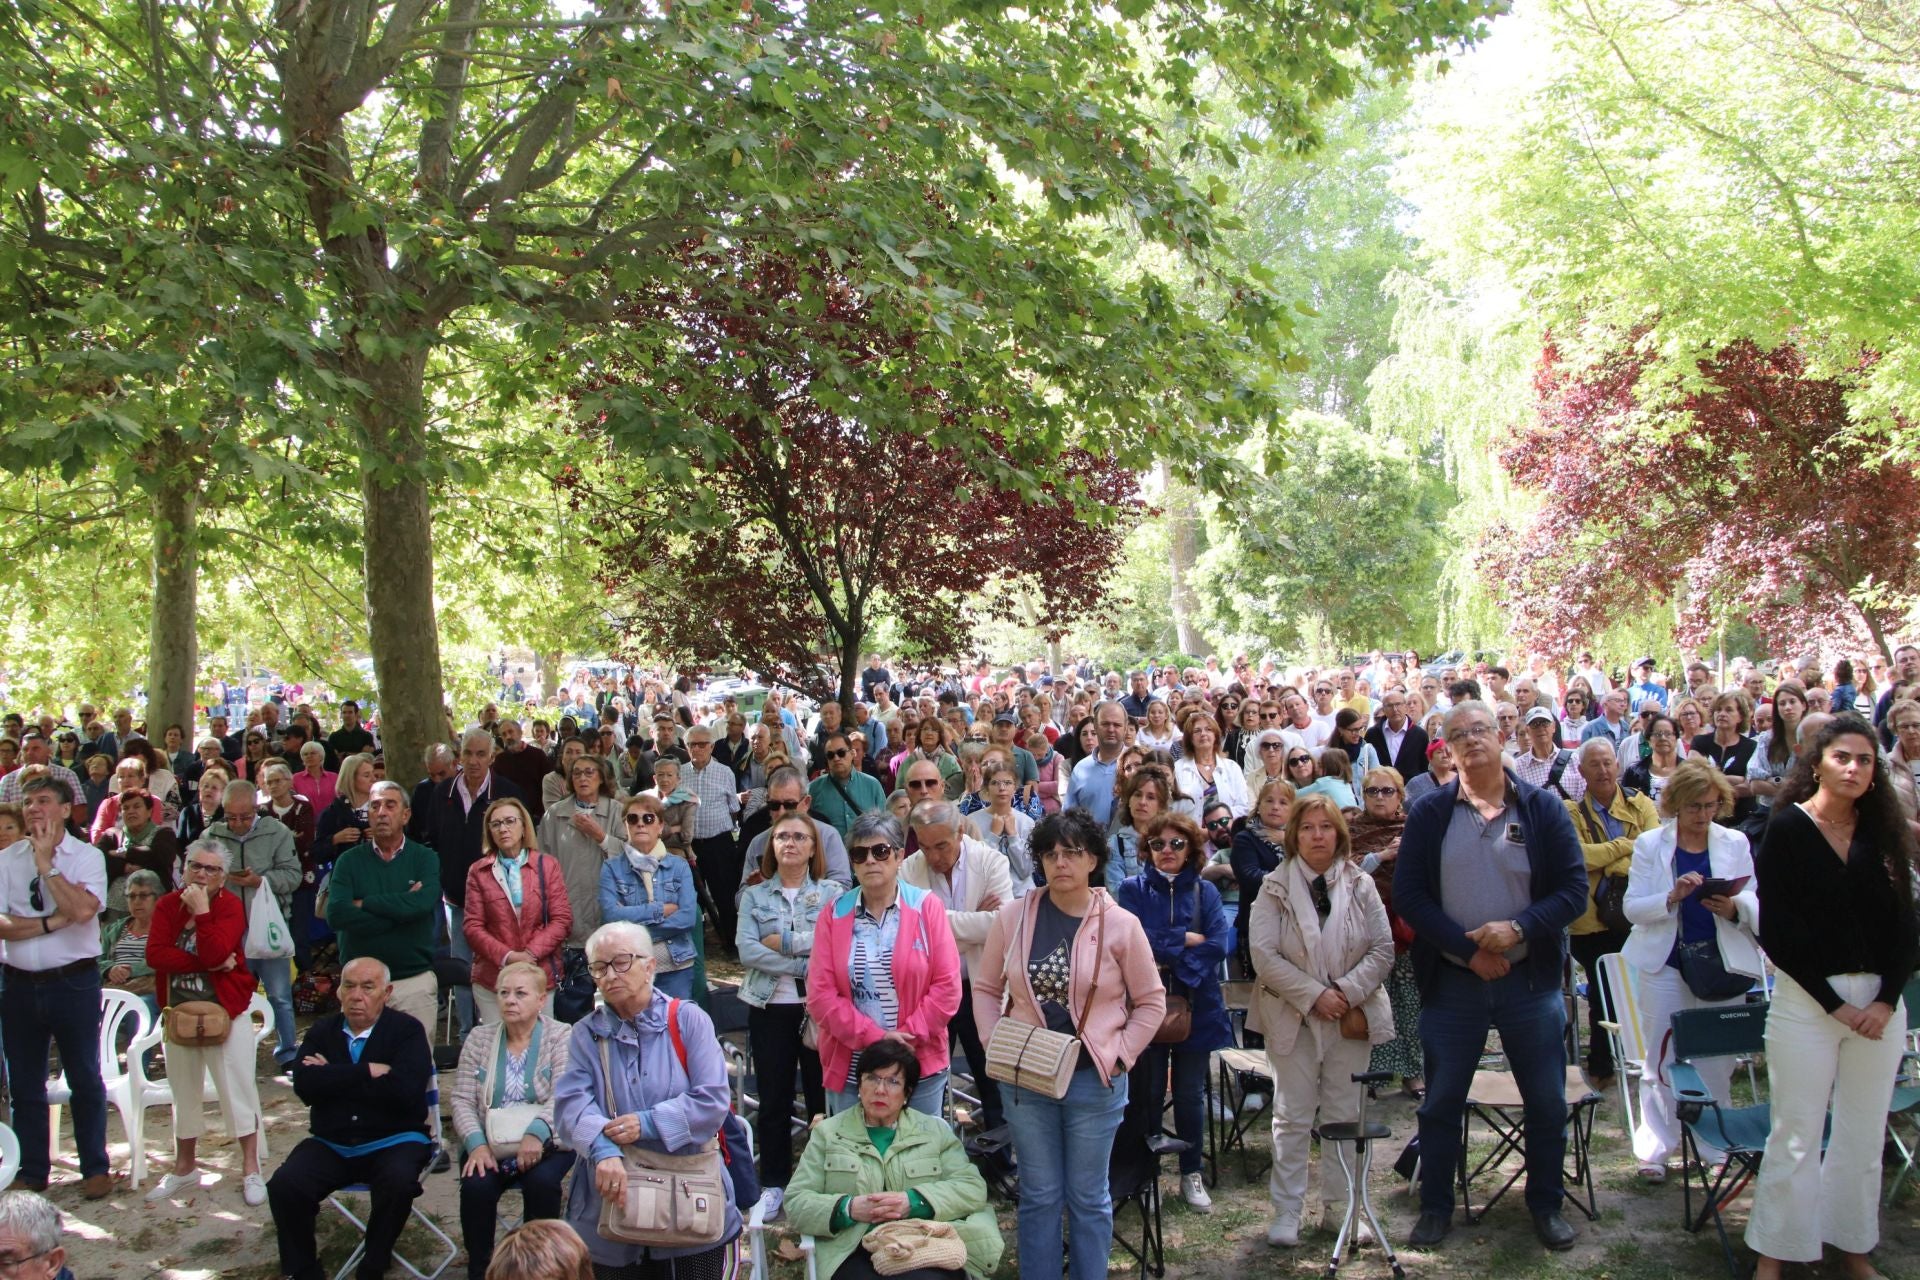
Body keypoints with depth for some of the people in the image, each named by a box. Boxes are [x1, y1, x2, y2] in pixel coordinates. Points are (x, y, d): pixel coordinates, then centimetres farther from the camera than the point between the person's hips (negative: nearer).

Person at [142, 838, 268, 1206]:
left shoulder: (231, 906, -10)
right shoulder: (167, 905, 1)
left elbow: (215, 953, -24)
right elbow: (155, 955, -13)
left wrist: (201, 909, -24)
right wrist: (209, 963, -20)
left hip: (226, 1009, -4)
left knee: (238, 1088, -2)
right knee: (184, 1091, 15)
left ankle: (251, 1169, 7)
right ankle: (184, 1169, 29)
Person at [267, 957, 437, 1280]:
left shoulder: (407, 1030, -2)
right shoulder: (321, 1032, 9)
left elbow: (406, 1090, -19)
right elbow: (305, 1086, -10)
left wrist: (335, 1079, -12)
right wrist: (368, 1072, -16)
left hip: (393, 1141, -3)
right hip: (331, 1144, 3)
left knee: (398, 1183, -33)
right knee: (284, 1186, -22)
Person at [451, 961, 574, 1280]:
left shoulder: (561, 1038, -1)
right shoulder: (479, 1038, 9)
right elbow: (462, 1100, 3)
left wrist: (536, 1133, -31)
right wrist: (476, 1143, -15)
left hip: (544, 1142, -2)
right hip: (488, 1142, 2)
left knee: (541, 1183, -30)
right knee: (476, 1186, -26)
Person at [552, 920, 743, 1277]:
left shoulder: (688, 1020, 0)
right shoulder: (586, 1033, 6)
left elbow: (713, 1100, -9)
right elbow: (572, 1102, -10)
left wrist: (648, 1124, -19)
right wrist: (602, 1150, -28)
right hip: (610, 1203, 2)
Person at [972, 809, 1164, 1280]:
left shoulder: (1120, 924, -7)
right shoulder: (1013, 917, -3)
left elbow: (1151, 1001, 1)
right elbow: (986, 988, 7)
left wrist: (1121, 1055, -6)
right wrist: (994, 1043, -5)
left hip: (1094, 1080, -1)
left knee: (1088, 1197, 12)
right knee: (1038, 1196, 12)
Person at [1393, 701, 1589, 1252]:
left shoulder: (1543, 808, -2)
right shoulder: (1428, 812, -1)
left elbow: (1574, 890, -4)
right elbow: (1408, 894, -5)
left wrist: (1518, 927, -19)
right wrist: (1468, 948, -14)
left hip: (1530, 980, 0)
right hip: (1451, 982, 0)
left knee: (1547, 1102, 10)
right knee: (1441, 1103, 9)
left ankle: (1546, 1205, 29)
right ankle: (1436, 1207, 25)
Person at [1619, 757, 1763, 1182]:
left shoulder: (1736, 844, 5)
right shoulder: (1650, 844, 1)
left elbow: (1755, 904, 3)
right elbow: (1633, 907, -6)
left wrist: (1734, 908, -19)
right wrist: (1672, 897, -23)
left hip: (1723, 966, 2)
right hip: (1666, 965, -1)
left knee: (1718, 1060, 7)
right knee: (1662, 1059, 2)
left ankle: (1716, 1146, 20)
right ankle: (1654, 1150, 9)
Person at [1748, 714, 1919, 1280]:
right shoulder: (1787, 830, -5)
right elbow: (1777, 931, -9)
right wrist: (1835, 1003, -12)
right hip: (1807, 997, -4)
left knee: (1865, 1134, 10)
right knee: (1796, 1136, 0)